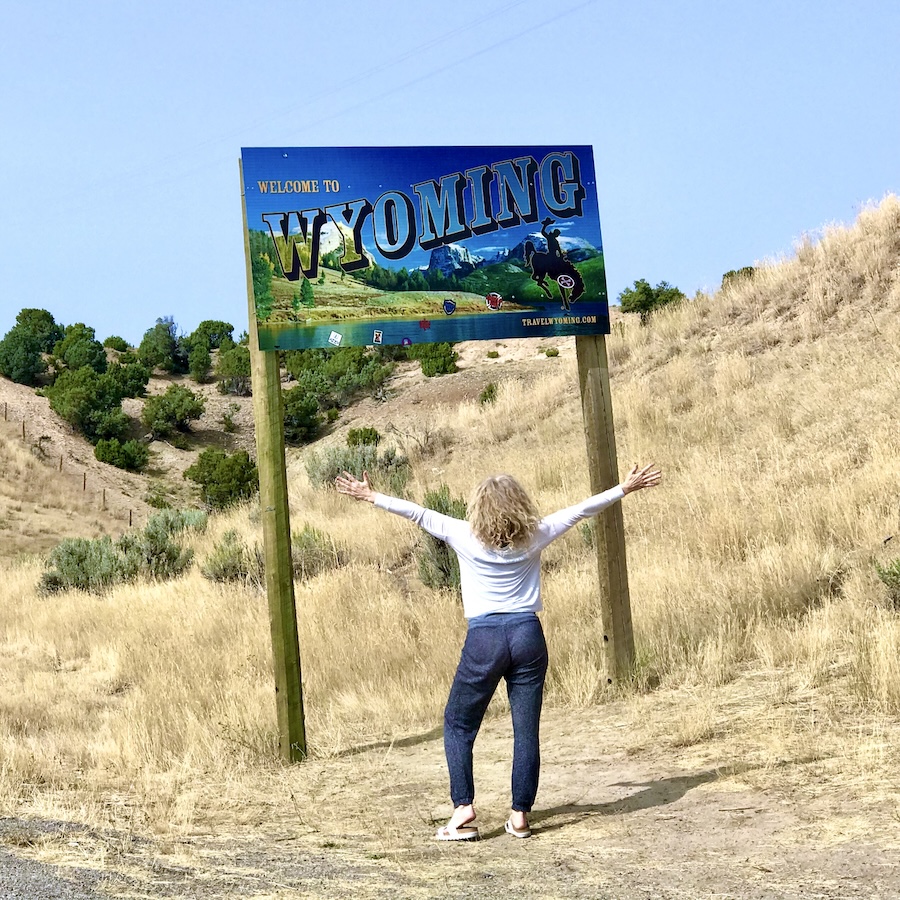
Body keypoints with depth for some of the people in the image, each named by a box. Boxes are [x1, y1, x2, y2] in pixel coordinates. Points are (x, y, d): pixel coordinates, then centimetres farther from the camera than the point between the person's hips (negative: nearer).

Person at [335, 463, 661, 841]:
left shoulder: (466, 537, -4)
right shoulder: (533, 537, 0)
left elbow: (418, 513, 2)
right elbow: (581, 509, 8)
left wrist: (370, 496, 12)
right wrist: (626, 487, 18)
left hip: (484, 639, -2)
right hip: (527, 636, 2)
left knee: (458, 725, 12)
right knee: (527, 729, 8)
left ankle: (463, 810, 3)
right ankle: (520, 815, 10)